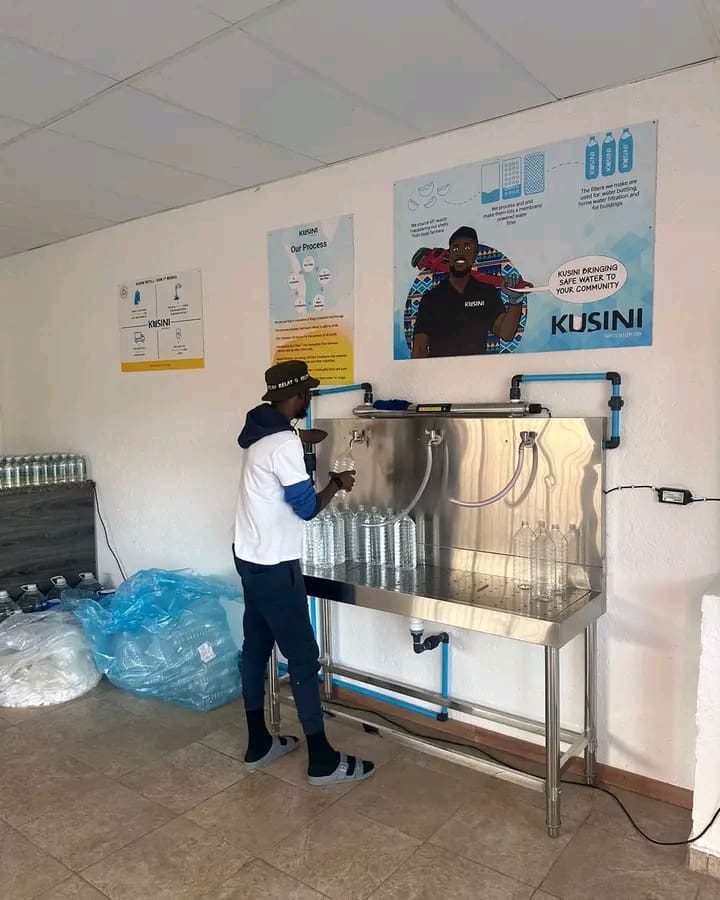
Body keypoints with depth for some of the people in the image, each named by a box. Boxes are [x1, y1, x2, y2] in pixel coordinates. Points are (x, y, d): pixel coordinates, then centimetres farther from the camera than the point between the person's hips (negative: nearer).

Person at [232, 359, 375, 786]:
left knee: (256, 648, 16)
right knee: (304, 657, 0)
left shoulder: (261, 431, 7)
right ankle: (323, 761, 12)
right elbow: (307, 507, -17)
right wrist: (337, 483, -2)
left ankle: (258, 744, 30)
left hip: (251, 558, 10)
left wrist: (302, 438, 34)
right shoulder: (284, 444, -22)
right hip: (274, 566, -10)